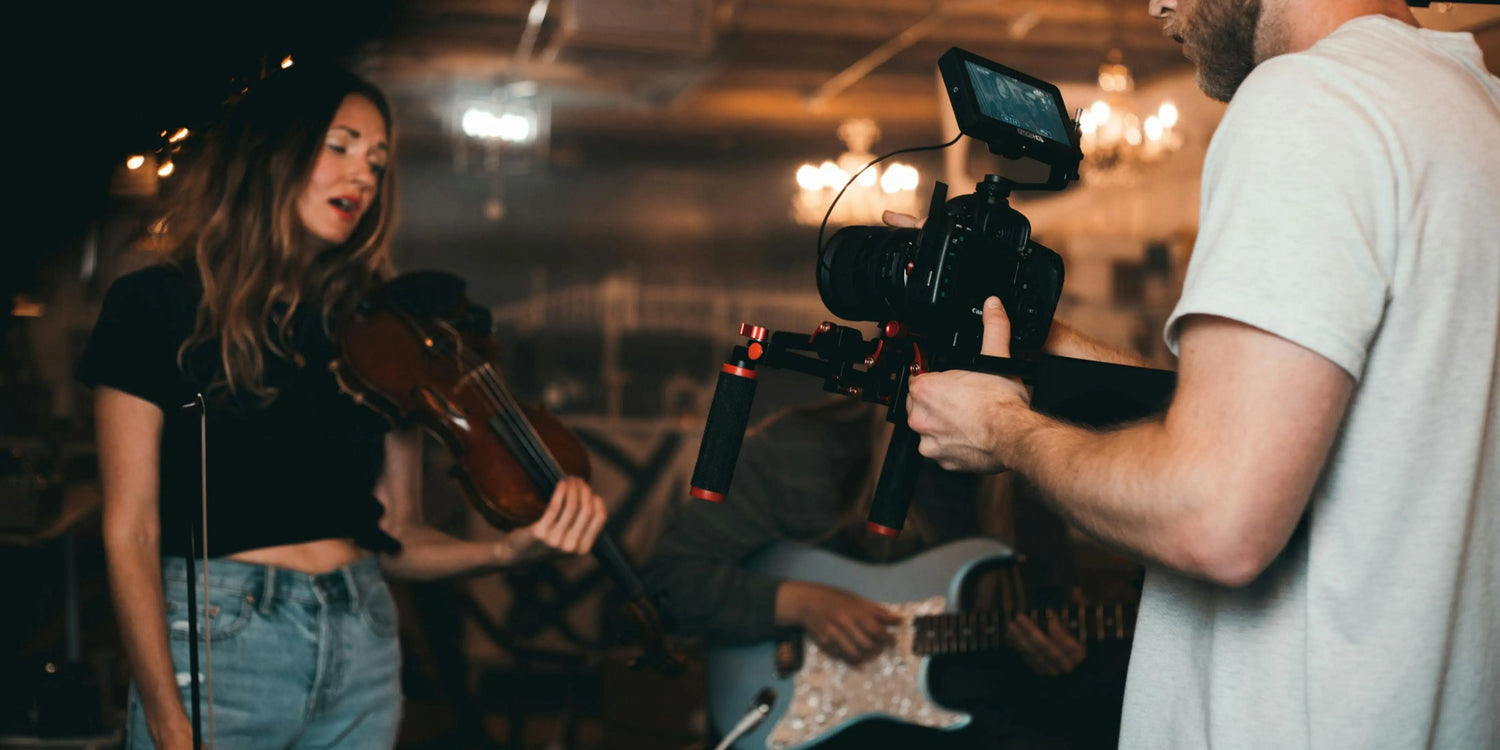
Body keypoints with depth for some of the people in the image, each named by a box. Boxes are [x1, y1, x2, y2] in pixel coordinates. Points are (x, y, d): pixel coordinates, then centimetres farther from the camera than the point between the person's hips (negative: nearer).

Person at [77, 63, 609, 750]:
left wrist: (514, 547, -12)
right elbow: (131, 535, -7)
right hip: (213, 646, -3)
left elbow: (395, 536, 7)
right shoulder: (157, 306, -3)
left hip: (364, 650, 4)